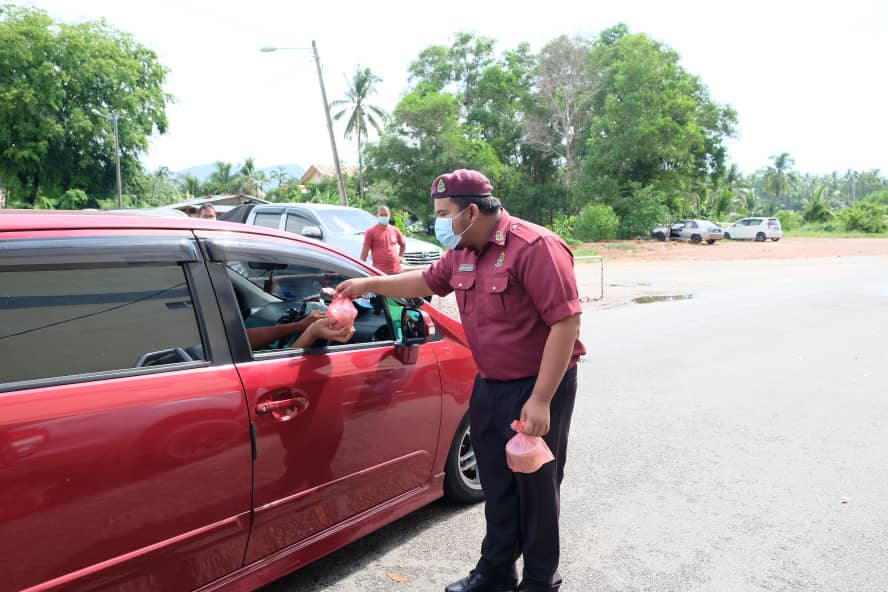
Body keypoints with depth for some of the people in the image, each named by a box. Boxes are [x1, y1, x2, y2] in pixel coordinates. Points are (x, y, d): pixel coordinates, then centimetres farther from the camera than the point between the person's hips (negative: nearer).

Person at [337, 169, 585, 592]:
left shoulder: (535, 247, -21)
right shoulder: (462, 253, 5)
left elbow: (566, 323, -24)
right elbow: (427, 281, 25)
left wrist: (541, 400, -25)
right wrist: (369, 283, 22)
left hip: (537, 388, -7)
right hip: (488, 386, 7)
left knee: (537, 489, 9)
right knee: (497, 487, 18)